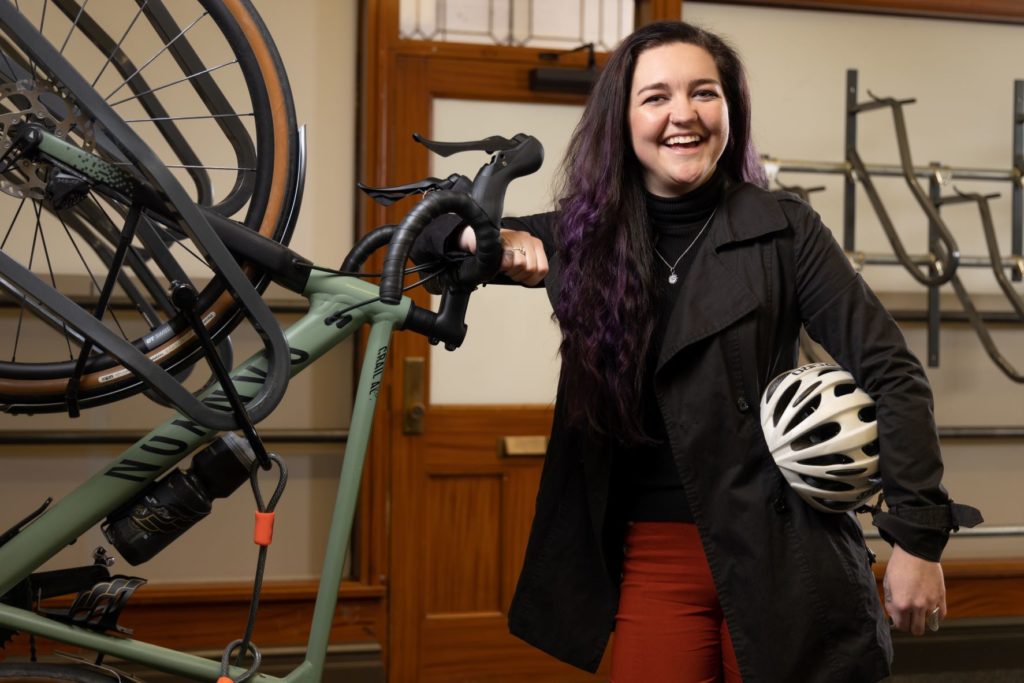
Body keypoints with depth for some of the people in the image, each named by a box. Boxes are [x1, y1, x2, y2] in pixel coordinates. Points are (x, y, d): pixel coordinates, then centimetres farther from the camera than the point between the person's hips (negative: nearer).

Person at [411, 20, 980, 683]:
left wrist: (918, 537, -9)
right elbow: (431, 229, 10)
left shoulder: (782, 228, -5)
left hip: (780, 554, -2)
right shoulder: (584, 235, 3)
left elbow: (892, 374, -5)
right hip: (653, 560, 2)